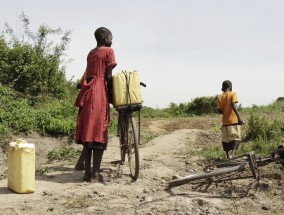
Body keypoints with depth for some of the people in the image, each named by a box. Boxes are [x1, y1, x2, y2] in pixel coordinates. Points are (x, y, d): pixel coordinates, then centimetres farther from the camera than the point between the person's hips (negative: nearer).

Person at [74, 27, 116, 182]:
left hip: (87, 92, 7)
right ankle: (95, 172, -4)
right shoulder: (108, 51, 1)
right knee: (99, 132, -5)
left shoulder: (91, 53, 22)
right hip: (99, 93, -7)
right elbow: (108, 76, -6)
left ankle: (87, 172, 7)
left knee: (87, 132, 5)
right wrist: (112, 95, 3)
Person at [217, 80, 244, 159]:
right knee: (236, 138, -1)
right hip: (234, 120, -4)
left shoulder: (220, 97, 7)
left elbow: (219, 110, 1)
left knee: (226, 139, 11)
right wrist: (239, 118, -23)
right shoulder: (232, 94, -4)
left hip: (225, 121, 4)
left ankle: (227, 155, 16)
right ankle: (232, 153, -21)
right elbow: (233, 105, -19)